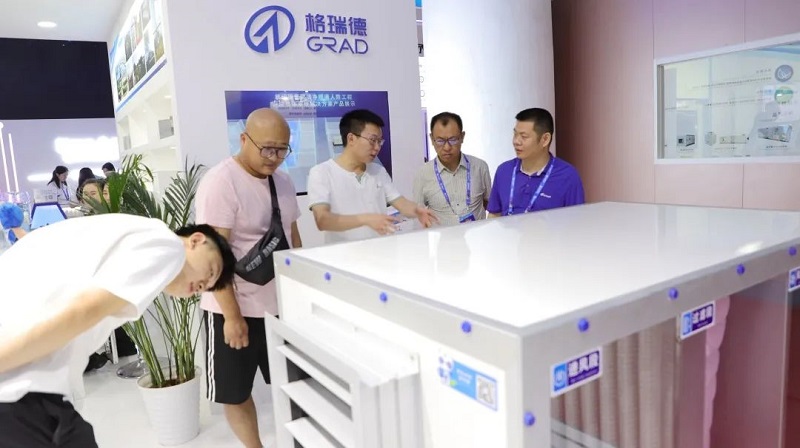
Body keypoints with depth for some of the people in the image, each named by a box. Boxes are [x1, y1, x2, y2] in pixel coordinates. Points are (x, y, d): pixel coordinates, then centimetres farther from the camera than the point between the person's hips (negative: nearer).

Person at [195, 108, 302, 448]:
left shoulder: (282, 180, 5)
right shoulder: (220, 182, -17)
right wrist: (232, 315, -20)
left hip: (281, 302, 6)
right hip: (237, 308, -6)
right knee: (235, 392, 11)